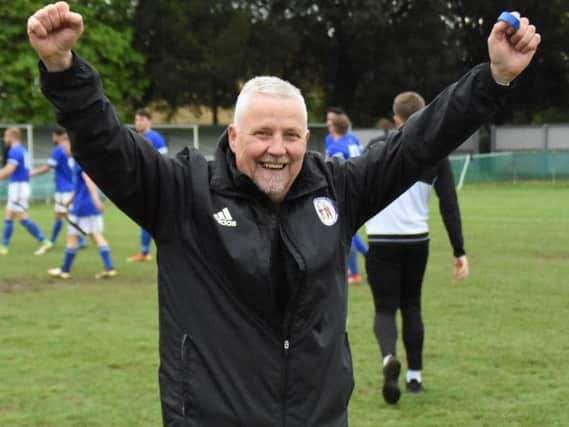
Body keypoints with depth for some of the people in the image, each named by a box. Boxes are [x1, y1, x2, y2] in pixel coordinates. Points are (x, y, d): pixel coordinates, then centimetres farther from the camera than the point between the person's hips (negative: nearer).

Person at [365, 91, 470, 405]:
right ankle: (415, 376, 19)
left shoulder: (377, 148, -2)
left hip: (381, 241, -2)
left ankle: (389, 358, -26)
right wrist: (459, 252, 1)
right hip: (417, 241, 2)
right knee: (411, 306, 19)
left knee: (385, 309, 3)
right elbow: (449, 205, -1)